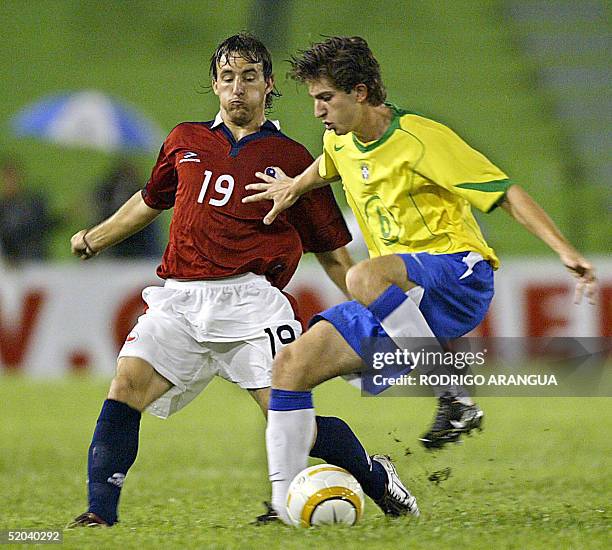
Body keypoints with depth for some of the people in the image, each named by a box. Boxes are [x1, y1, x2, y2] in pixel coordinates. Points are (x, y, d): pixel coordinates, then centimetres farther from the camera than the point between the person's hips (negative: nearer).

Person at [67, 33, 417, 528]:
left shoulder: (290, 159, 9)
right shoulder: (186, 142, 17)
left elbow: (332, 250, 13)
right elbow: (151, 200, 36)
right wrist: (95, 237, 32)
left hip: (249, 298, -3)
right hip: (180, 298, 3)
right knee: (126, 386, -17)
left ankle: (377, 478, 11)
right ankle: (100, 510, -13)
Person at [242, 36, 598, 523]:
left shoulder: (421, 139, -13)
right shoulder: (341, 141, 11)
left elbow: (507, 193, -15)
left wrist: (565, 250, -22)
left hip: (458, 271, -8)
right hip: (399, 297, 8)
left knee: (364, 279, -40)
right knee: (291, 365, -5)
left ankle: (455, 400, -28)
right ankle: (284, 504, 0)